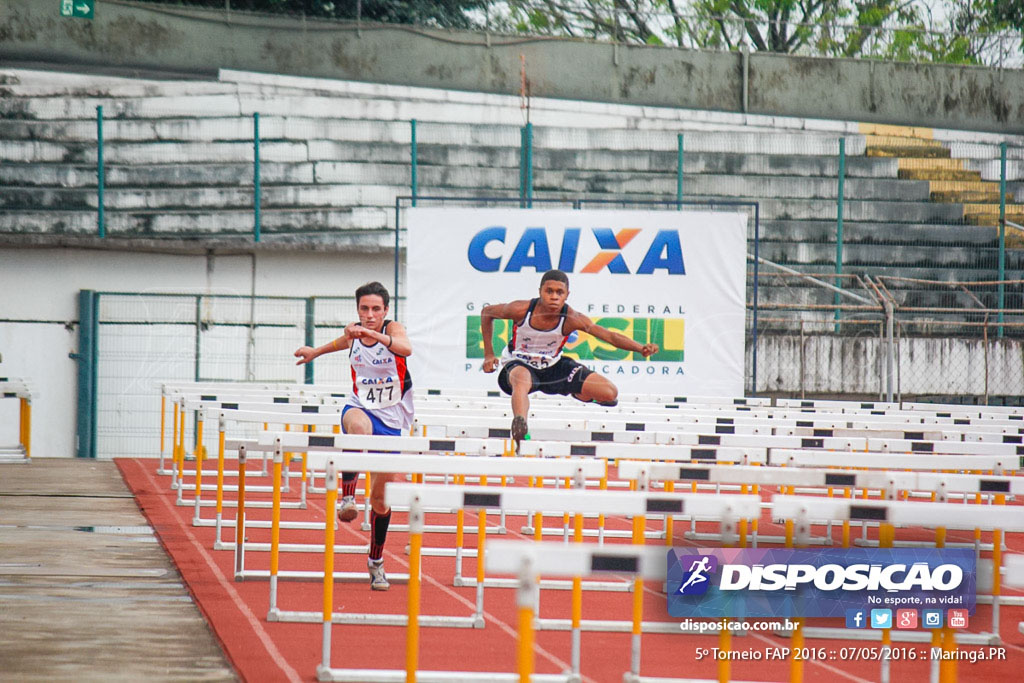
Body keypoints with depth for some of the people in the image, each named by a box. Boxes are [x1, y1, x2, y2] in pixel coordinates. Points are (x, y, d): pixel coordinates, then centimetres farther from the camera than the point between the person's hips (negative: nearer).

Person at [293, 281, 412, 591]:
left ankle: (376, 562, 24)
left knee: (381, 498, 5)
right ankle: (347, 496, -40)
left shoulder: (392, 328, -12)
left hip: (392, 420, -1)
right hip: (361, 407, 1)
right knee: (359, 425, -41)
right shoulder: (353, 333, -1)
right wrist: (316, 351, 42)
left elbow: (406, 348, -36)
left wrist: (375, 334, -51)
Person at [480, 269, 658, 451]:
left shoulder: (572, 318, -22)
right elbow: (487, 312, -3)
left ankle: (579, 393, 23)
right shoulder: (522, 310, -23)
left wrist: (641, 348, -49)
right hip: (518, 364, -3)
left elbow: (610, 336, -32)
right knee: (522, 381, -44)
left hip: (553, 365, 3)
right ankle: (519, 423, -66)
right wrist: (488, 355, -4)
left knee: (610, 393, -7)